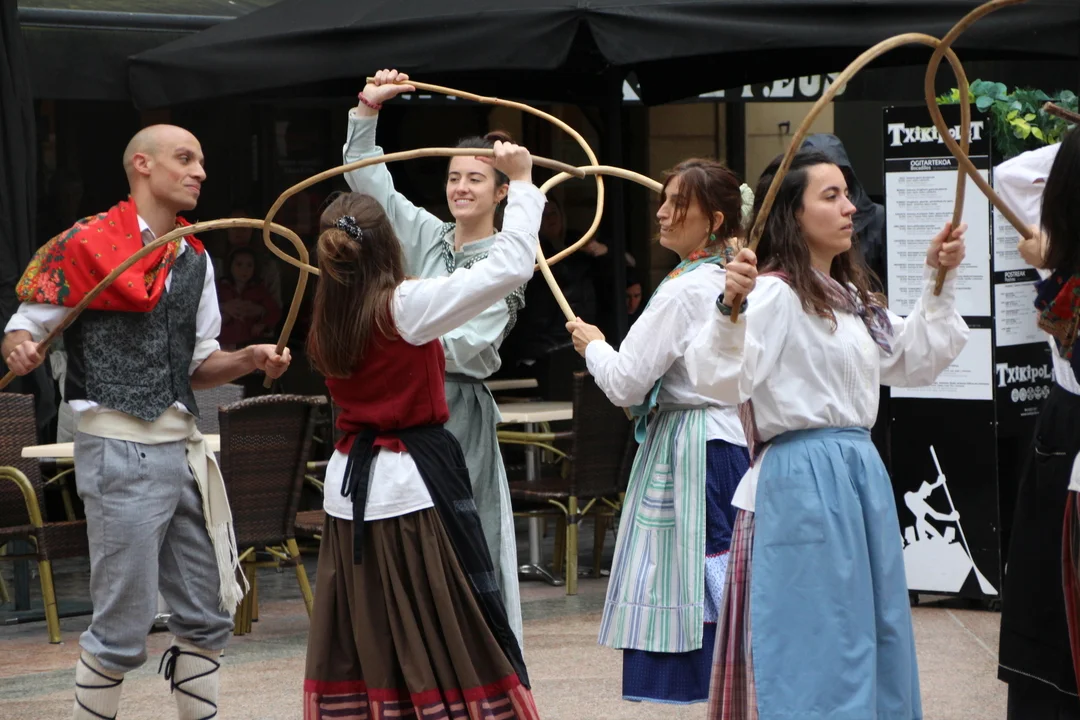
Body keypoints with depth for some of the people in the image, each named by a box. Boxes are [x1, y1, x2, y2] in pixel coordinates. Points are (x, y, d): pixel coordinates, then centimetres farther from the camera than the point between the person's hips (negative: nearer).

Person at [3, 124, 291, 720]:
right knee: (123, 627, -5)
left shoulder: (194, 259, 15)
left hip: (182, 449, 7)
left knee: (206, 616, 10)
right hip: (120, 451, -7)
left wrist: (250, 358, 1)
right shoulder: (84, 243, -5)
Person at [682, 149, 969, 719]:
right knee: (816, 641, -6)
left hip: (862, 470, 9)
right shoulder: (774, 294, -13)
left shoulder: (851, 298, 17)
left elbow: (916, 360, 27)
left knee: (875, 637, 13)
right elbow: (717, 377, -27)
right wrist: (730, 305, -43)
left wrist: (938, 282, 20)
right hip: (802, 474, -9)